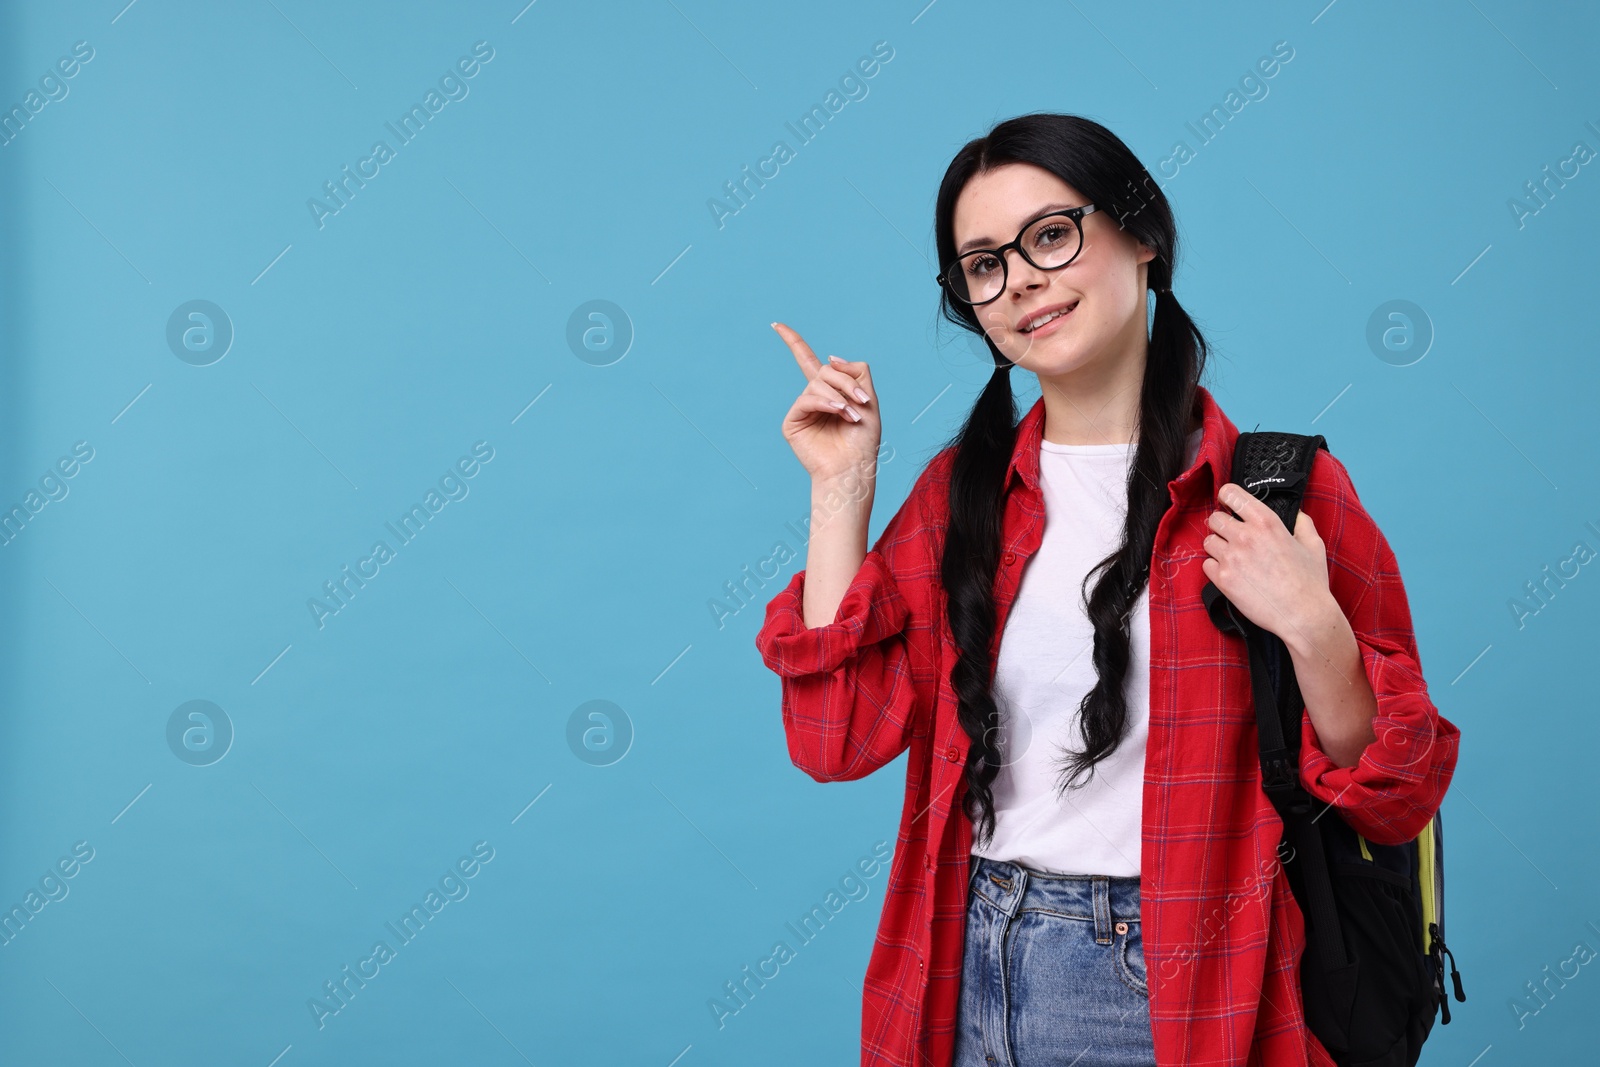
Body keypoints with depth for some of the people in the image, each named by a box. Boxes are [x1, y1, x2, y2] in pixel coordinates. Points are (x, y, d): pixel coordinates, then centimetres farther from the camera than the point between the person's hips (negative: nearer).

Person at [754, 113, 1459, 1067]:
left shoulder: (1278, 492, -7)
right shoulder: (961, 488, 5)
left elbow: (1394, 804, -5)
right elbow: (837, 737, -5)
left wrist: (1313, 631, -22)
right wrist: (842, 487, -5)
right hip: (968, 975, 4)